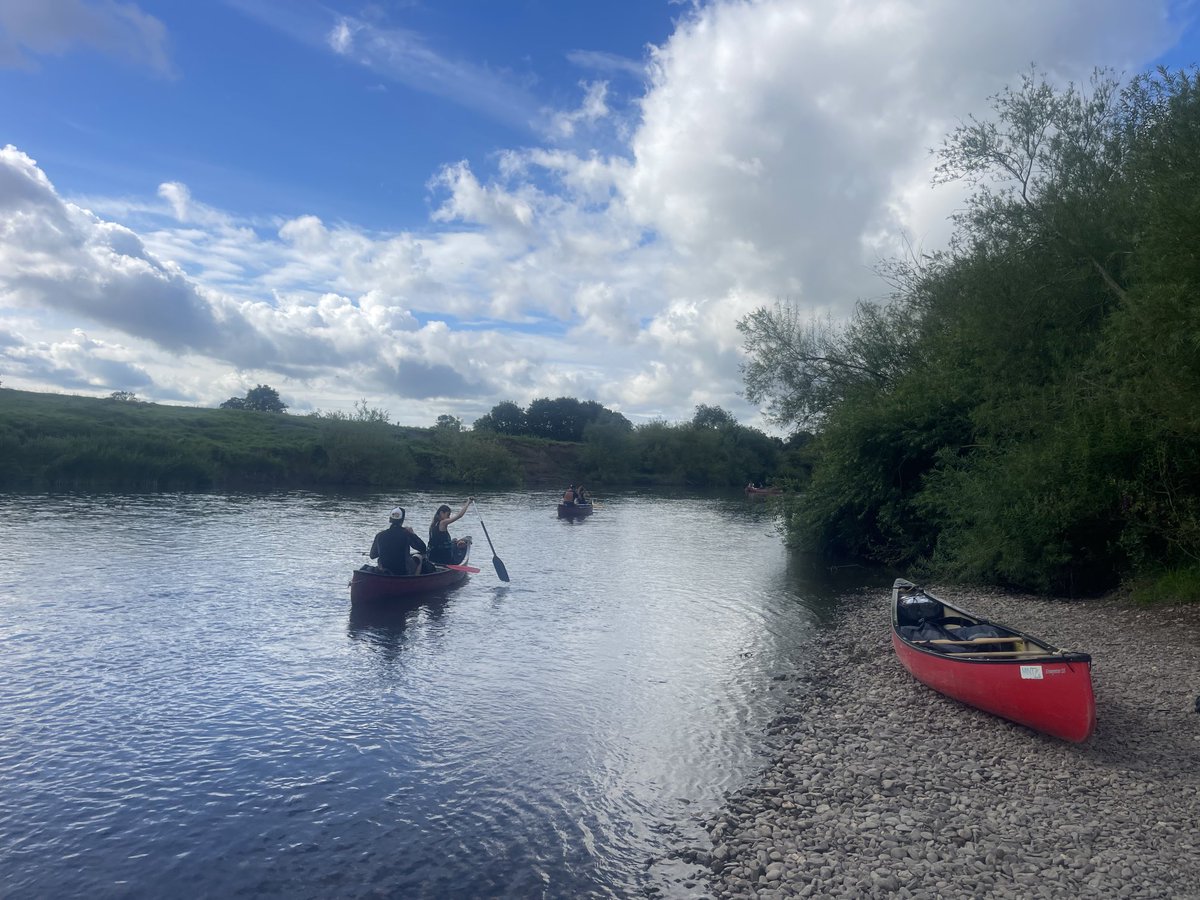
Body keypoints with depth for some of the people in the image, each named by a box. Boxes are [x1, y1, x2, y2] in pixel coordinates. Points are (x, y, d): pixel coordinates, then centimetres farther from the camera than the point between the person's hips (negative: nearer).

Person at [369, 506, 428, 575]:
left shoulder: (380, 536, -10)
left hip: (384, 573, 3)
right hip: (405, 572, -2)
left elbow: (372, 556, 3)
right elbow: (423, 549, -7)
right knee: (418, 557, 25)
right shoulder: (406, 534, -16)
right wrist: (413, 534, 2)